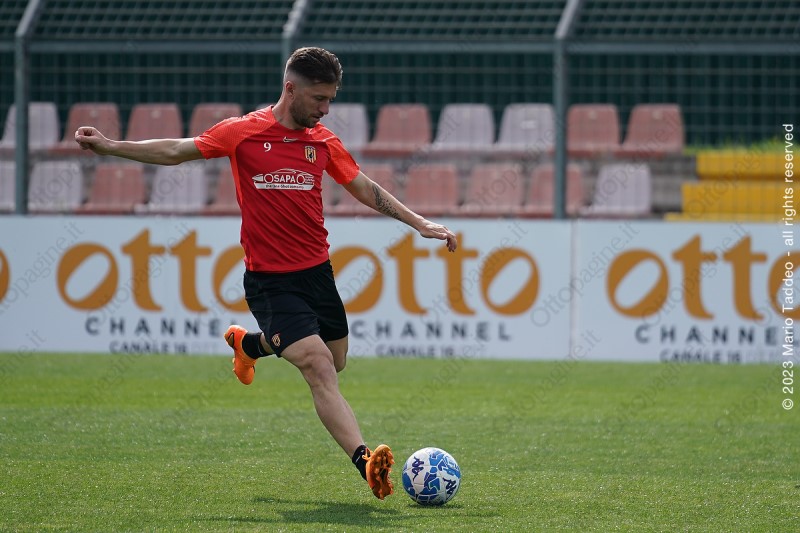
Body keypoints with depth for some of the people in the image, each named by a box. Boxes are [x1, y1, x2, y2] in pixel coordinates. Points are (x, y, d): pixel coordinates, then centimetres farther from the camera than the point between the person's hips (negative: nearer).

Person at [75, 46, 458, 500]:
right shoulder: (244, 132, -7)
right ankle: (366, 461, -30)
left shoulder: (323, 141, 5)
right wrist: (109, 146, -5)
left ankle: (250, 343, 44)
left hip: (317, 271, 6)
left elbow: (365, 188, 14)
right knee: (319, 368, -19)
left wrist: (420, 223, 8)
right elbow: (176, 152, 1)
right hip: (269, 280, -6)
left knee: (335, 361, 18)